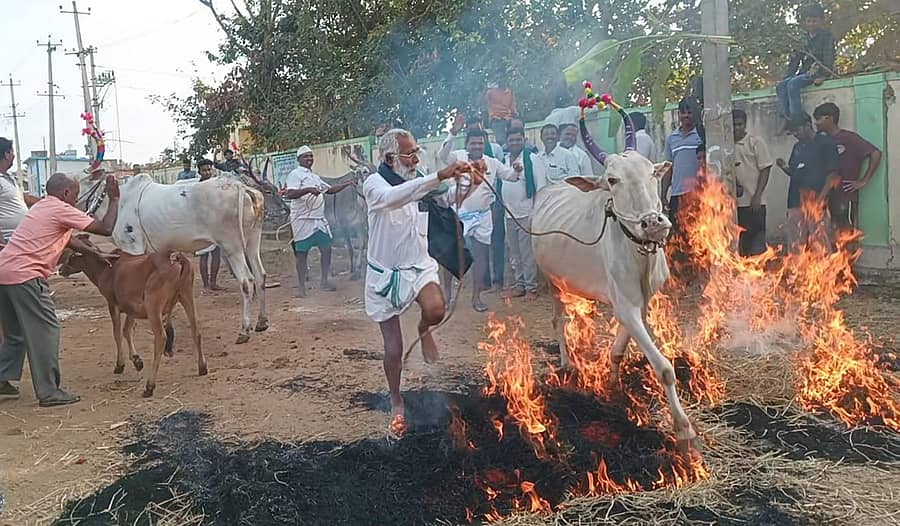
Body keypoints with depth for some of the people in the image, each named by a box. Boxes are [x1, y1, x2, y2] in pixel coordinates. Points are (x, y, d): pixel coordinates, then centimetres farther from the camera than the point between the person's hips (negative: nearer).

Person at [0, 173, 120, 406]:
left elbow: (66, 238, 29)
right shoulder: (62, 210, -6)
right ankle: (49, 393, 1)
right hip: (25, 276, -9)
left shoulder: (42, 207, 22)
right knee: (45, 331, -2)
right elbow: (107, 229, -10)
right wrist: (114, 199, 1)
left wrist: (97, 254, 29)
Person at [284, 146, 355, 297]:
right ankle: (301, 287, 5)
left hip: (319, 219, 8)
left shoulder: (315, 177, 20)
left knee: (326, 249, 7)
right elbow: (289, 194, -19)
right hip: (303, 220, -8)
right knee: (302, 253, -2)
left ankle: (324, 281, 18)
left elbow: (331, 190, 27)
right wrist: (308, 189, -29)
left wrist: (347, 183, 18)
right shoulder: (295, 174, -6)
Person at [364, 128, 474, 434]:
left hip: (418, 265, 3)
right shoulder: (375, 183, -16)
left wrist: (468, 182, -18)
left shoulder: (419, 181, 0)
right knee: (393, 348, 4)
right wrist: (441, 176, -48)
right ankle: (396, 403, 28)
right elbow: (393, 197, -39)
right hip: (385, 273, -3)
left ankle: (424, 330, 8)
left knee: (436, 309, -29)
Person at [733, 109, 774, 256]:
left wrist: (757, 196, -11)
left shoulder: (755, 142, 0)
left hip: (753, 201, -3)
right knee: (740, 243, 9)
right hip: (733, 201, 3)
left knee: (756, 238, -1)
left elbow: (765, 169, -4)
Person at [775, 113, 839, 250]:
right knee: (795, 246, 5)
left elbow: (832, 173, -7)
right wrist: (784, 167, 2)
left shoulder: (825, 142, -2)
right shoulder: (797, 147, 18)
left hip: (816, 202, -6)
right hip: (796, 202, 6)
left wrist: (821, 198, -16)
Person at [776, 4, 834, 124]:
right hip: (805, 71, 6)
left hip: (818, 70, -6)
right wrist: (786, 77, 3)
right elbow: (794, 60, 16)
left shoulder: (827, 36, 2)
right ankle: (786, 120, -27)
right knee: (781, 86, -18)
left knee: (793, 84, -30)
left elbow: (828, 57, -9)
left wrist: (822, 75, -23)